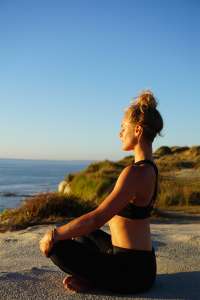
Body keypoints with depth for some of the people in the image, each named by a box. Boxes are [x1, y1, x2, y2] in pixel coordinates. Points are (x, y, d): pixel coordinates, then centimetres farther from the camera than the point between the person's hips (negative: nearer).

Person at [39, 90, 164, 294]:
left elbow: (97, 218, -28)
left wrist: (54, 235, -14)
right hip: (142, 263, 10)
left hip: (130, 271, -10)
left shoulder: (135, 172, -24)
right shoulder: (149, 168, 7)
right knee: (81, 233, 26)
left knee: (56, 246, -9)